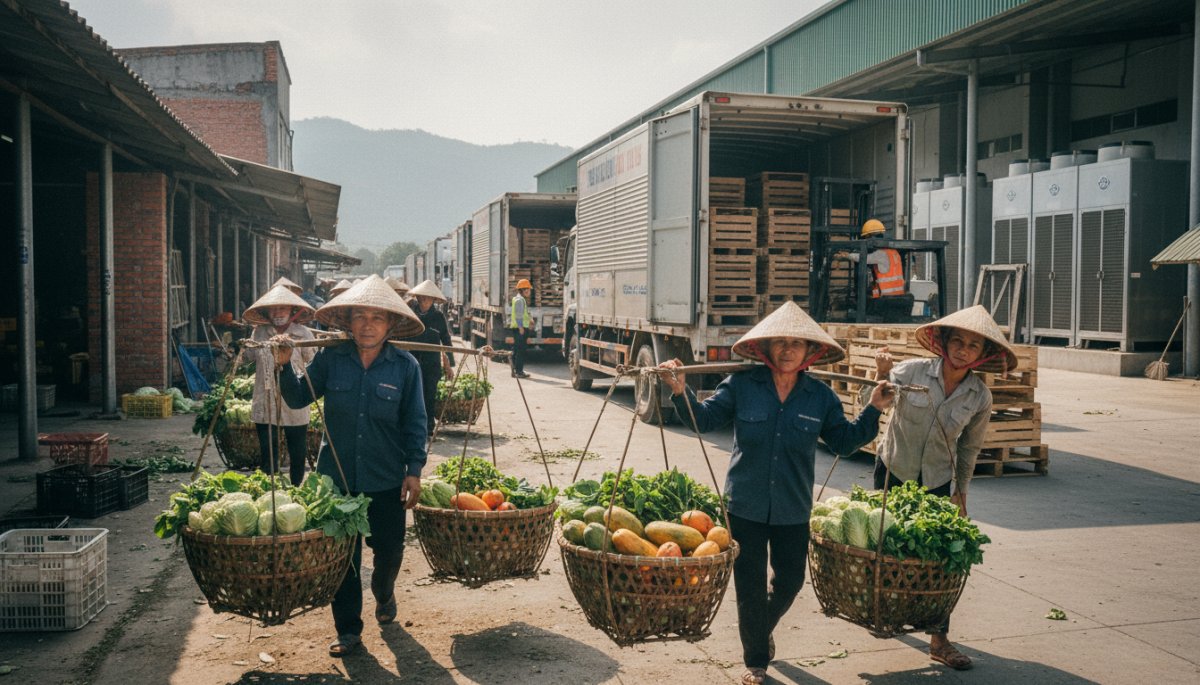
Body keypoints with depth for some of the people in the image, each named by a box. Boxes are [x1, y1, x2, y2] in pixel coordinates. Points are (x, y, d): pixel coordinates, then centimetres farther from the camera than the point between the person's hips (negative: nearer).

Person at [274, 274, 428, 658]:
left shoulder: (405, 366, -4)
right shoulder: (330, 359, -1)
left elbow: (415, 423, 0)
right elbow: (298, 399, 5)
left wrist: (414, 471, -4)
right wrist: (284, 367, -11)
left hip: (387, 480, 0)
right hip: (336, 475, 1)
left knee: (389, 550, 12)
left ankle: (384, 595, 45)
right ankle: (348, 630, 19)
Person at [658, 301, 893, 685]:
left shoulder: (821, 397, -2)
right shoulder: (741, 386, -8)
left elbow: (844, 441, 6)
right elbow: (705, 419, -3)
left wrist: (872, 410, -4)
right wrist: (681, 391, -19)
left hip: (793, 510, 2)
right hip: (745, 505, -2)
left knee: (790, 581, 16)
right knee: (750, 587, 8)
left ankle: (762, 630, 49)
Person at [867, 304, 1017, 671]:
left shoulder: (980, 397, -10)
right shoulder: (912, 371, -18)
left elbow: (969, 448, 4)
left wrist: (961, 492, 11)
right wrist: (881, 373, -32)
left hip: (936, 482, 1)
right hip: (892, 471, -1)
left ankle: (939, 640, 5)